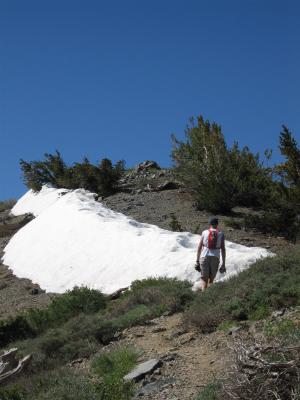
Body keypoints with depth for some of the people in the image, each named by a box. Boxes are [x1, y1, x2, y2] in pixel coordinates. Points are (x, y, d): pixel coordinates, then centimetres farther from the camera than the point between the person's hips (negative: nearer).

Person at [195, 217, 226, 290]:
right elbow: (223, 250, 0)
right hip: (215, 259, 1)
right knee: (211, 280, 16)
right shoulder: (221, 234, 4)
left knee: (204, 279, 0)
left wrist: (197, 261, 7)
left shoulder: (204, 232, 5)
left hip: (204, 257, -1)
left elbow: (199, 247, 2)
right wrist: (223, 264, 3)